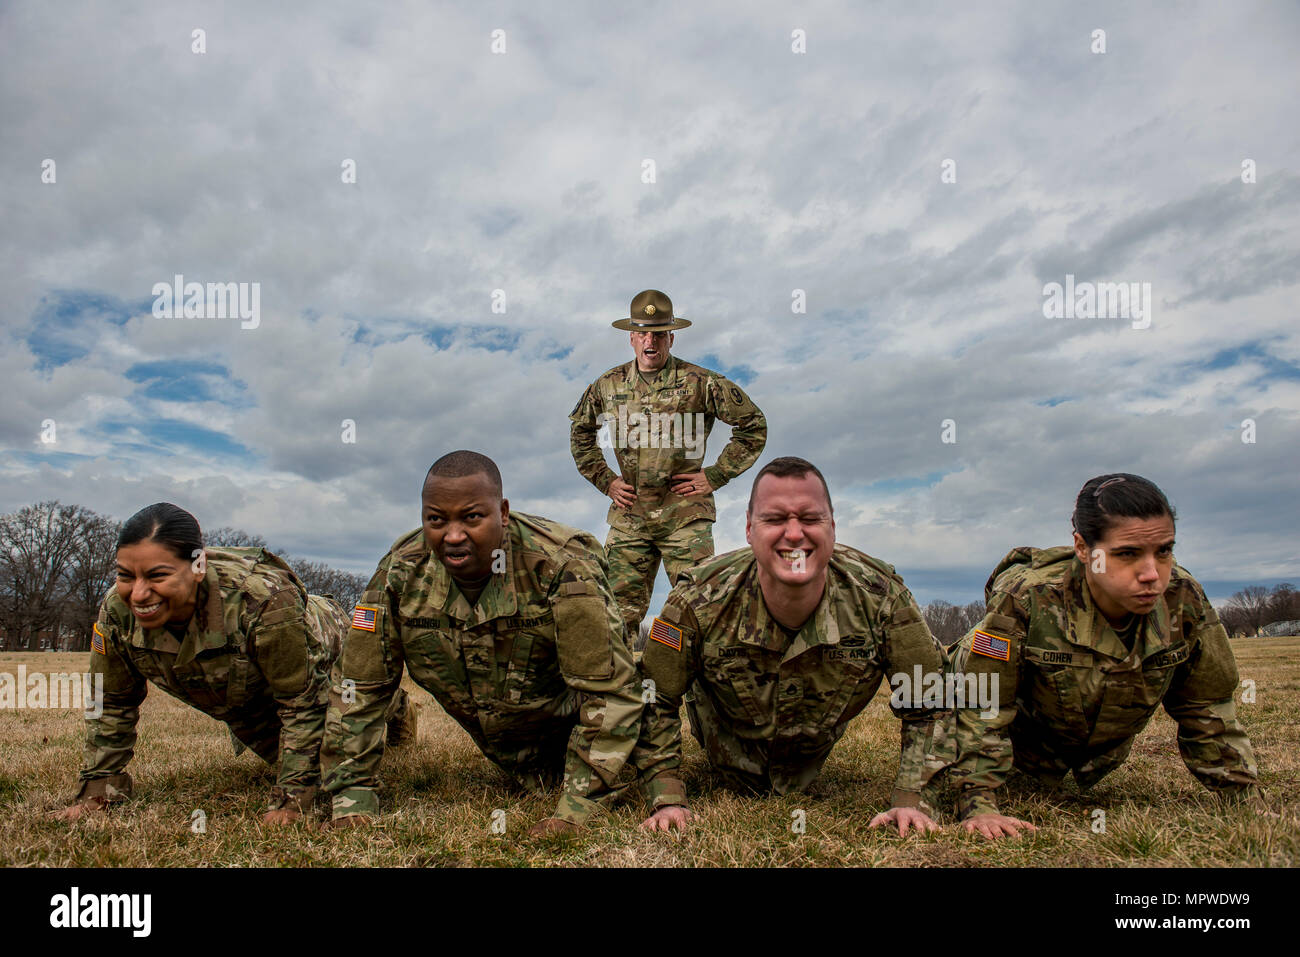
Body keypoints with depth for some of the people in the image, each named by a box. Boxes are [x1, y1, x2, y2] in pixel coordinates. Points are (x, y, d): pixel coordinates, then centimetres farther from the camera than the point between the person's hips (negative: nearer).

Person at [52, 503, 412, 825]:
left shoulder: (264, 600, -48)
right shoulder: (117, 612, -31)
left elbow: (303, 704, -36)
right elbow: (113, 705, -10)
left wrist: (291, 800, -32)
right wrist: (98, 788, -10)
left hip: (320, 659, -4)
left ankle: (395, 708, 51)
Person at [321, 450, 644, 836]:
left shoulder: (562, 565, -35)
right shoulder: (401, 571, -21)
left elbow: (609, 692, -33)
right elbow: (358, 687, -11)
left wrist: (576, 811, -34)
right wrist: (353, 801, -14)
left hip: (568, 727, -3)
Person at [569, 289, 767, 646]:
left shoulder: (700, 383, -4)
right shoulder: (609, 385, 7)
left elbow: (754, 425, 2)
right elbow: (580, 433, 25)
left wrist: (715, 476, -2)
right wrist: (604, 480, 13)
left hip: (685, 516, -3)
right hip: (629, 516, 3)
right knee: (621, 610, 5)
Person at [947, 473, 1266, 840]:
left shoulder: (1184, 602, -27)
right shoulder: (1025, 599, -40)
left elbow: (1208, 712, -11)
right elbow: (982, 706, -33)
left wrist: (1246, 802, -10)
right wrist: (979, 806, -37)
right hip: (1026, 737, -3)